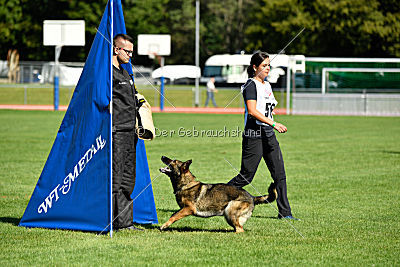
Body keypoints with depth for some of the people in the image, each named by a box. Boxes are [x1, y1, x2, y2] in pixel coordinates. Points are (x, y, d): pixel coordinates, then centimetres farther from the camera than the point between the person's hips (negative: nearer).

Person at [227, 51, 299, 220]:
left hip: (269, 135, 8)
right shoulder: (251, 85, -10)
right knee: (246, 176, -5)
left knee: (280, 174, 2)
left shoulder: (267, 85, 16)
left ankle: (285, 213, 5)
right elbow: (252, 111, -22)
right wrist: (273, 124, -27)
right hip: (254, 135, -8)